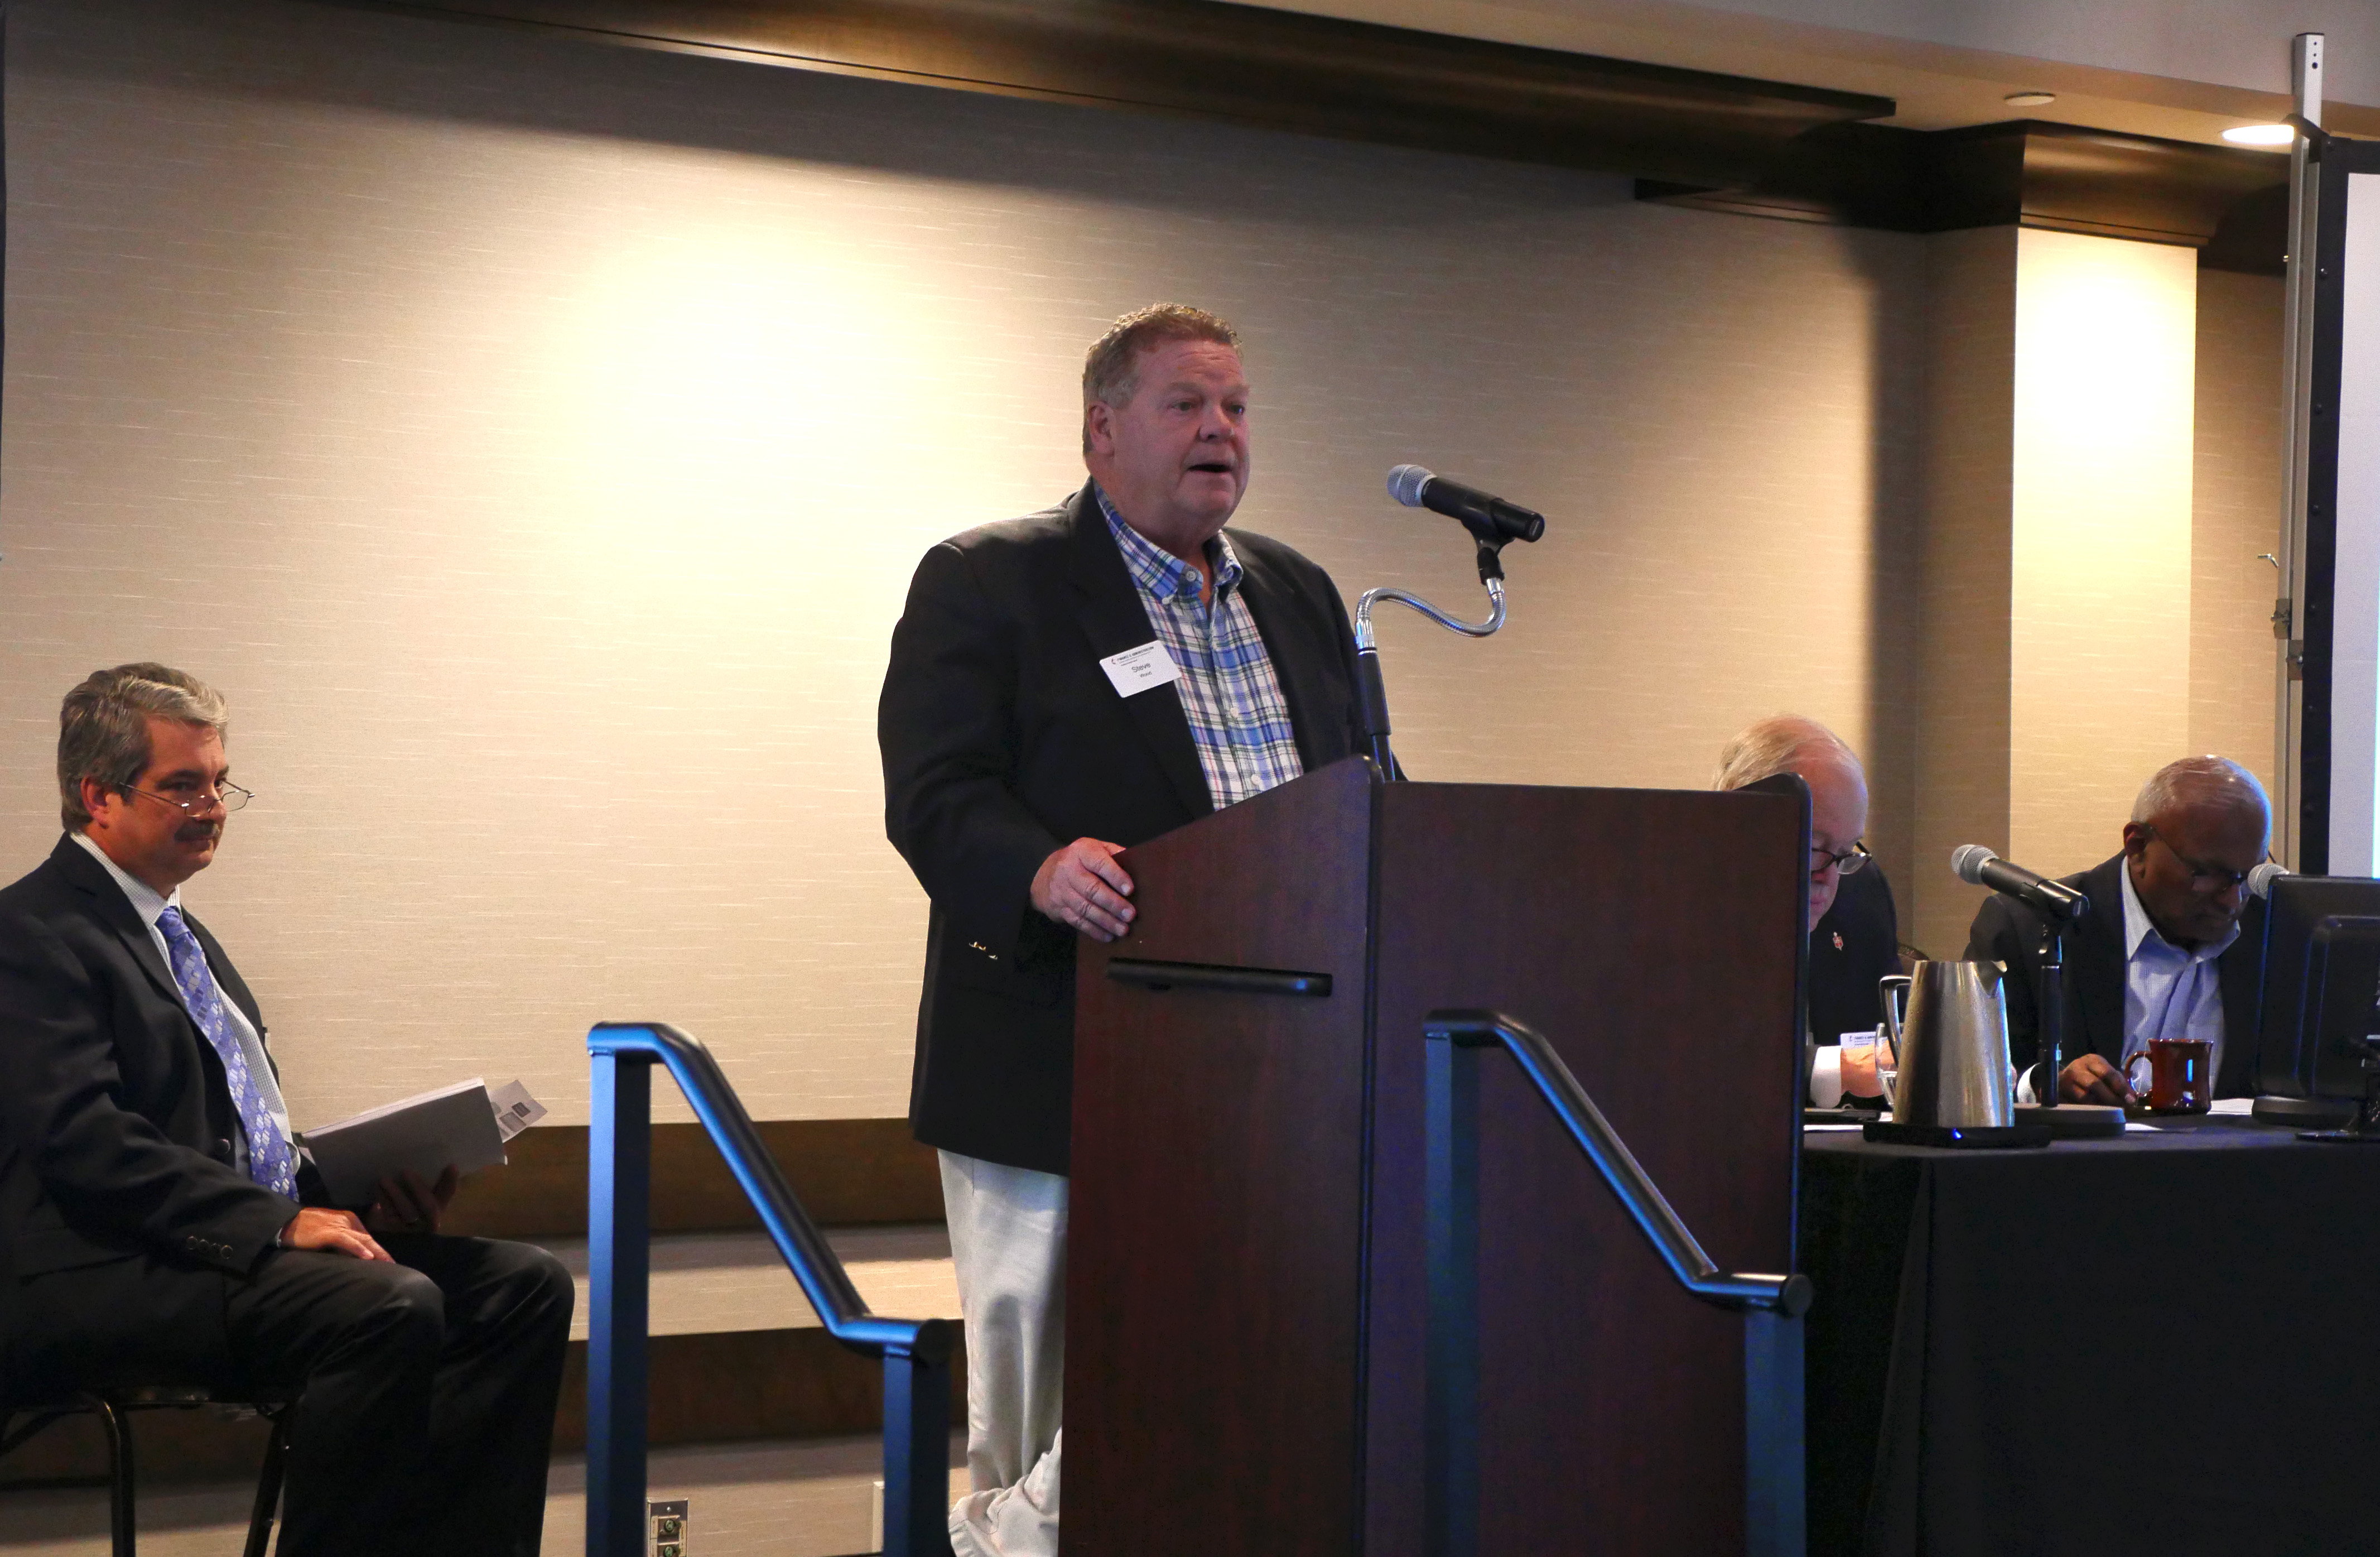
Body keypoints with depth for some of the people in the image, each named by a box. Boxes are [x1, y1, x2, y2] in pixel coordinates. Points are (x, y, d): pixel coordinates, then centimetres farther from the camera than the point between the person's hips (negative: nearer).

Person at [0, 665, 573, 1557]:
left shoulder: (181, 937, 25)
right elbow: (83, 1142, -18)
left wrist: (366, 1194, 5)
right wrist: (275, 1224, -25)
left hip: (243, 1243, 10)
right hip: (104, 1282, -10)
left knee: (525, 1284, -6)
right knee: (391, 1306, -32)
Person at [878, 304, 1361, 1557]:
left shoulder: (1300, 596, 19)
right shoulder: (986, 584, 0)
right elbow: (934, 793, -10)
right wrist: (1039, 869, -29)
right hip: (1064, 1076, -5)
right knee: (1040, 1404, 0)